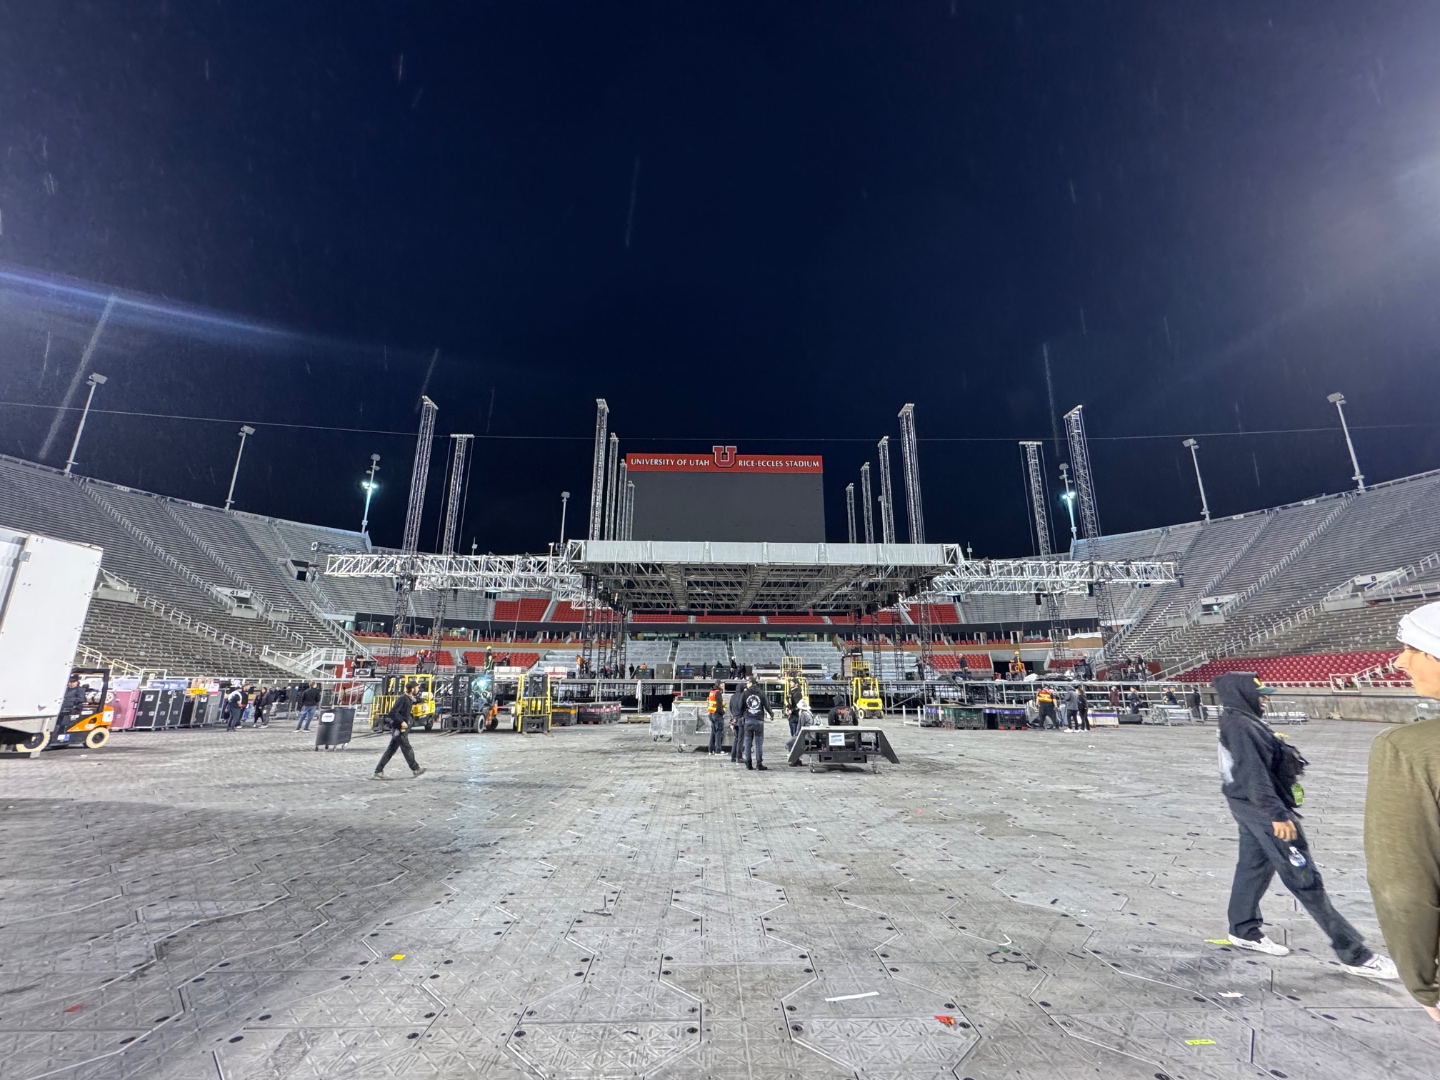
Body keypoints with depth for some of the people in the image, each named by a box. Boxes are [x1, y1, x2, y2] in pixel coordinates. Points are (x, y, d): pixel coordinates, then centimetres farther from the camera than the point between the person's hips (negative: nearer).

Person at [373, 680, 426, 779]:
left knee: (390, 751, 10)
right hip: (399, 729, -9)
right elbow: (393, 712, -24)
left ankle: (378, 771, 13)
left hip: (401, 729, 9)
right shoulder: (402, 698, -17)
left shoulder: (409, 699, 11)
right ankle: (415, 769, 13)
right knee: (407, 749, 2)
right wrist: (401, 722, -24)